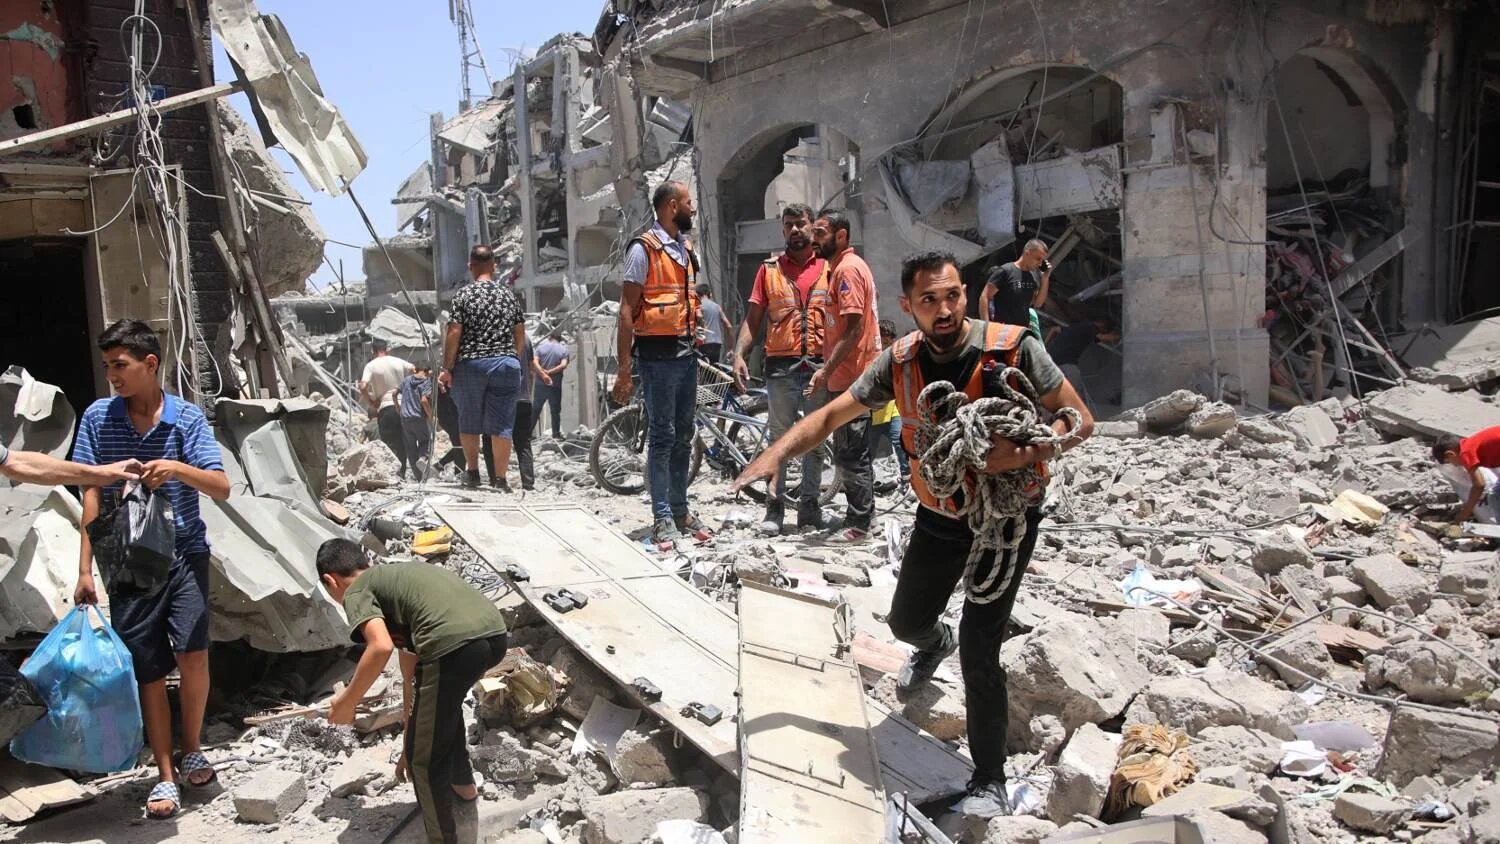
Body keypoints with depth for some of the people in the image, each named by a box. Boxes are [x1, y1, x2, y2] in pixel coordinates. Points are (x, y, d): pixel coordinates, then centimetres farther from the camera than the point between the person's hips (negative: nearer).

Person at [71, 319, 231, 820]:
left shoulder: (186, 417, -5)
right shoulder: (98, 418, 0)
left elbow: (222, 488, -9)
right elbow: (92, 495, 1)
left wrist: (178, 468, -29)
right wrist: (85, 569, -1)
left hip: (183, 553, -1)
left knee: (192, 654, -14)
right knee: (149, 673, 5)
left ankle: (192, 750, 13)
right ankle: (166, 776, 18)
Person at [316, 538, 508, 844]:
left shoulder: (356, 592, 13)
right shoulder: (395, 578, 35)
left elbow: (381, 648, -9)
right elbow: (411, 674, 41)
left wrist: (346, 702, 7)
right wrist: (410, 738, 49)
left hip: (454, 645, -9)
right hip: (494, 633, 9)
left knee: (425, 757, 14)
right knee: (441, 701, 38)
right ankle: (462, 783, 56)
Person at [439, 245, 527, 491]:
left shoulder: (464, 295, -4)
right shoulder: (509, 295, 7)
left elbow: (453, 334, -8)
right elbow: (521, 335, 11)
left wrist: (447, 368, -2)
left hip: (470, 364, -2)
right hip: (506, 364, 2)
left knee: (469, 422, 15)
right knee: (501, 424, 2)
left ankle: (472, 472, 23)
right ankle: (500, 479, 1)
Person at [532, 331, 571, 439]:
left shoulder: (541, 347, 3)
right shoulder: (564, 350, 1)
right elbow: (563, 365, -14)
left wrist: (542, 371, -9)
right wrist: (550, 372, -11)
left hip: (541, 384, 1)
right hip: (555, 385, -1)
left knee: (535, 409, 10)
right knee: (555, 411, 7)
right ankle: (556, 434, 9)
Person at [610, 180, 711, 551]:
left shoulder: (686, 248, 13)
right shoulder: (643, 249, -9)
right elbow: (627, 310, -12)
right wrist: (624, 369, -16)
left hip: (687, 352, 7)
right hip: (658, 355, -7)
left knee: (684, 436, 12)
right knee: (662, 436, -3)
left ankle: (680, 510, 22)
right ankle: (663, 518, 5)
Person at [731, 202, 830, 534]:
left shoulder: (828, 268, 7)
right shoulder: (769, 269, 8)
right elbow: (752, 318, 6)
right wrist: (739, 354, -8)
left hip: (820, 366, 0)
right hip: (781, 367, 0)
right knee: (779, 437, 3)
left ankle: (810, 505, 16)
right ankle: (775, 506, 8)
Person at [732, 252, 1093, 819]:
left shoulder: (1014, 349, -22)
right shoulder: (900, 362, -10)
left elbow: (1080, 420, -17)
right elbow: (833, 415, -5)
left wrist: (1025, 453, -36)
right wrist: (777, 453, -20)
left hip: (1004, 518, -4)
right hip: (937, 517, 5)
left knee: (979, 654, -9)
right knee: (906, 620, 20)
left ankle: (990, 779, 12)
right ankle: (934, 645, 60)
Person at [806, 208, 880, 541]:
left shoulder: (848, 268, -15)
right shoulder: (845, 265, 17)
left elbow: (853, 328, -22)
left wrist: (826, 370, -24)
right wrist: (829, 369, 21)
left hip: (850, 377, -11)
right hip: (850, 375, 11)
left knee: (851, 453, -4)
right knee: (851, 451, 17)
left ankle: (858, 522, 3)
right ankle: (861, 512, 26)